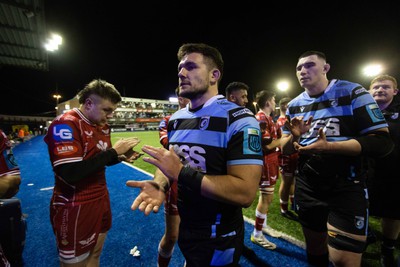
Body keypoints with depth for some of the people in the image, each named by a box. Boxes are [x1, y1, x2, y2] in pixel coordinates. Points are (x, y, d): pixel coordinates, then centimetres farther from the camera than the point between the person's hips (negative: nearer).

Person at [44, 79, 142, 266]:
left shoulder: (102, 126, 5)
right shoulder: (65, 124, -20)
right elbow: (70, 174, -30)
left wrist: (121, 158, -6)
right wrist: (114, 151, -25)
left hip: (101, 200, 7)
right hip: (75, 208, -7)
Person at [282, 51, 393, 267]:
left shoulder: (352, 93, -8)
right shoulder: (294, 105, 4)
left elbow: (382, 142, -15)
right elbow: (285, 150, 5)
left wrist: (328, 146, -28)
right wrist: (294, 137, -17)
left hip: (346, 187, -4)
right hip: (306, 187, 4)